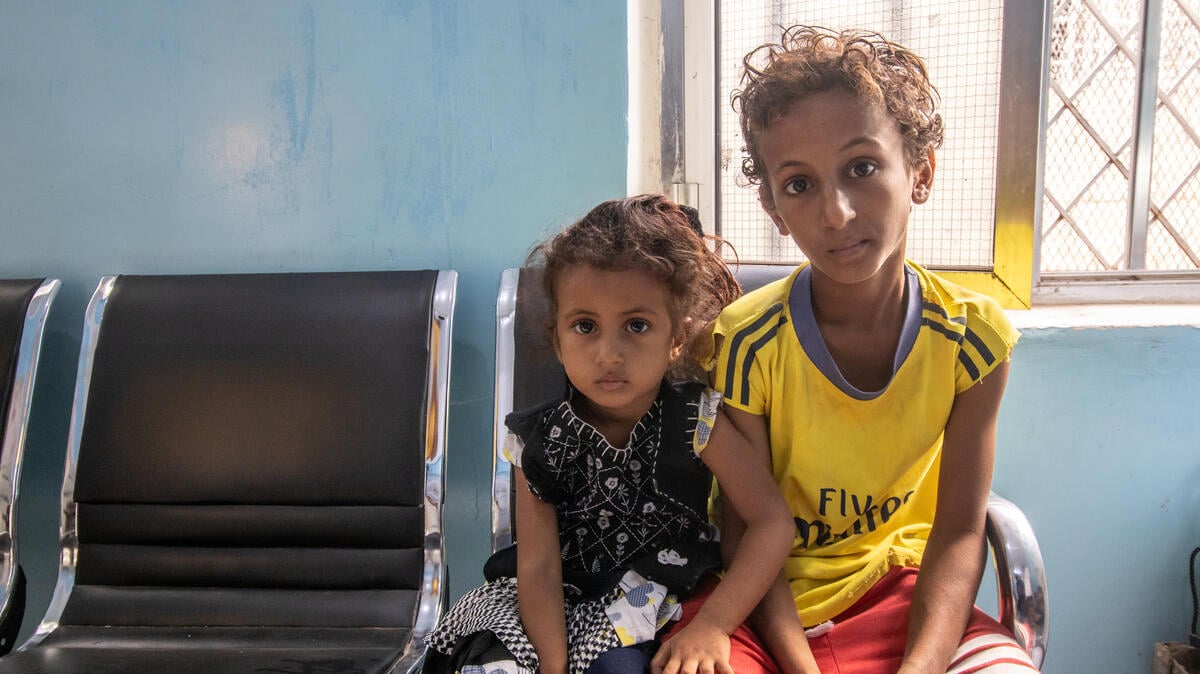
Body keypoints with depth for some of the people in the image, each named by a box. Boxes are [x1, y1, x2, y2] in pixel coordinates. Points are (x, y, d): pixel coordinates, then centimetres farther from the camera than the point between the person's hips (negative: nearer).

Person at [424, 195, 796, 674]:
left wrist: (714, 624, -24)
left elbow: (772, 521, -14)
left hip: (663, 607, -1)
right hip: (565, 604, 2)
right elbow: (539, 565, -10)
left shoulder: (697, 422, -11)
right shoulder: (540, 442, -7)